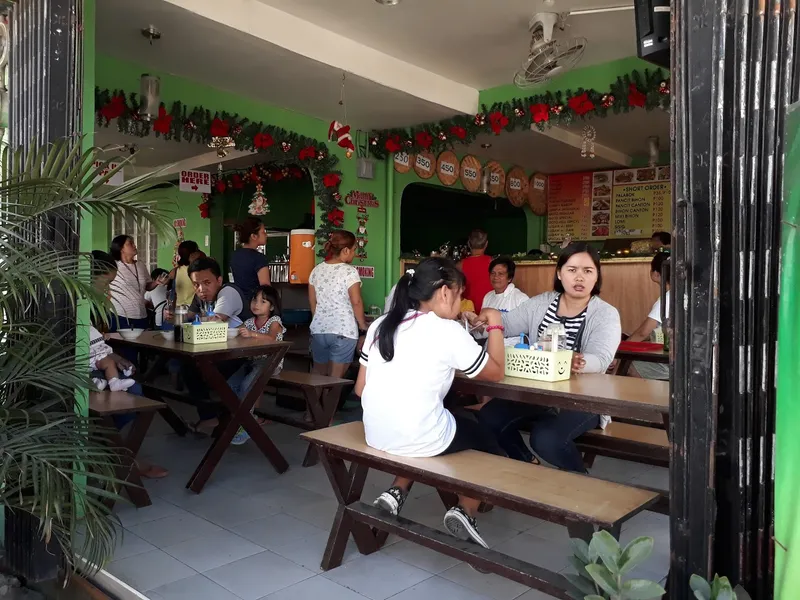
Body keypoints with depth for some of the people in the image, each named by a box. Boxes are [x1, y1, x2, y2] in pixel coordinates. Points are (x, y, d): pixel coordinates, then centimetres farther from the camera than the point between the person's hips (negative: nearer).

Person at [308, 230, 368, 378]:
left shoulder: (317, 270, 6)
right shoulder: (349, 271, -12)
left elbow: (312, 301, 11)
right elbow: (356, 302, -13)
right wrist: (362, 325, 1)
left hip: (318, 329, 6)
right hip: (344, 331, -5)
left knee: (317, 375, 20)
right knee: (335, 378, 3)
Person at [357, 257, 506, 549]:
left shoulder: (379, 325, 6)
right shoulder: (448, 331, -9)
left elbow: (360, 389, 9)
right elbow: (496, 372, 3)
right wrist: (495, 324, 13)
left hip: (376, 436, 6)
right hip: (419, 439, -5)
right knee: (486, 436, 22)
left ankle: (396, 493, 19)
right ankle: (465, 512, 9)